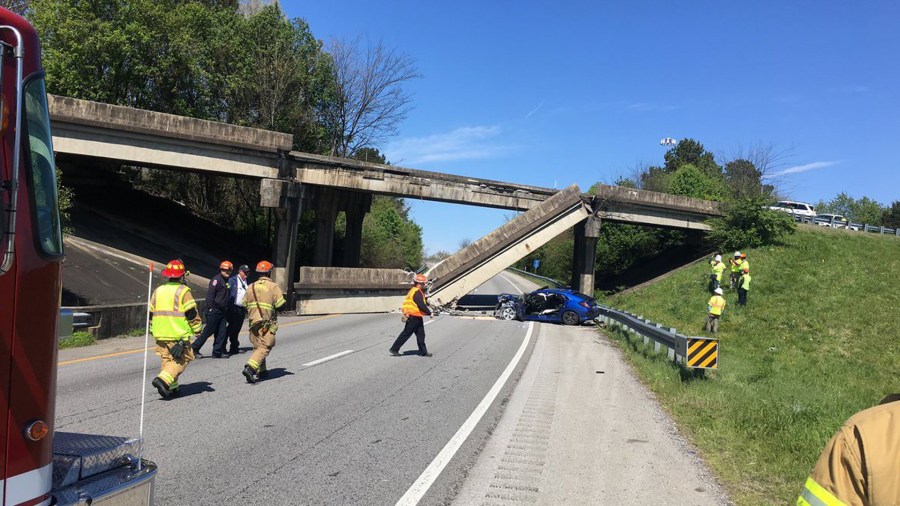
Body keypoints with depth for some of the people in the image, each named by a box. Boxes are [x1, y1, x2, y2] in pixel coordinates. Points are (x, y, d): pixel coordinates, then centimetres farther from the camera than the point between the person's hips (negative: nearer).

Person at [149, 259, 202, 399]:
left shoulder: (157, 291, 11)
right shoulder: (183, 291, -8)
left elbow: (150, 314, 16)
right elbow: (192, 313, -10)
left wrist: (153, 330, 27)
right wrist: (197, 329, 2)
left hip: (160, 335, 6)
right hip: (179, 334, -6)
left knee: (167, 359, 14)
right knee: (181, 359, 1)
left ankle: (171, 388, 13)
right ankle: (163, 379, -17)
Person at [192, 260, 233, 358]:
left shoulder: (226, 281, 17)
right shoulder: (216, 279, -10)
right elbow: (210, 294, -16)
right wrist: (210, 308, -20)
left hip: (222, 312, 8)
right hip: (214, 311, -8)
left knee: (221, 333, 5)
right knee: (208, 331, -4)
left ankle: (217, 352, 10)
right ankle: (194, 349, 7)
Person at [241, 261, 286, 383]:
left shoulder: (251, 287, 7)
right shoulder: (273, 287, -8)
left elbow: (245, 304, 9)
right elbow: (280, 305, -12)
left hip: (253, 322, 6)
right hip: (267, 324, -6)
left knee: (257, 346, 19)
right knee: (264, 348, -6)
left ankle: (261, 370, 26)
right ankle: (250, 368, -23)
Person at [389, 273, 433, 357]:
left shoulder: (414, 290, 13)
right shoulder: (417, 292, -19)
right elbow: (422, 306, -23)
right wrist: (430, 313, -15)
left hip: (417, 317, 10)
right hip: (414, 317, -10)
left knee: (420, 334, 12)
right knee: (406, 334, -1)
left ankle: (423, 351, 18)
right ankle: (394, 349, 6)